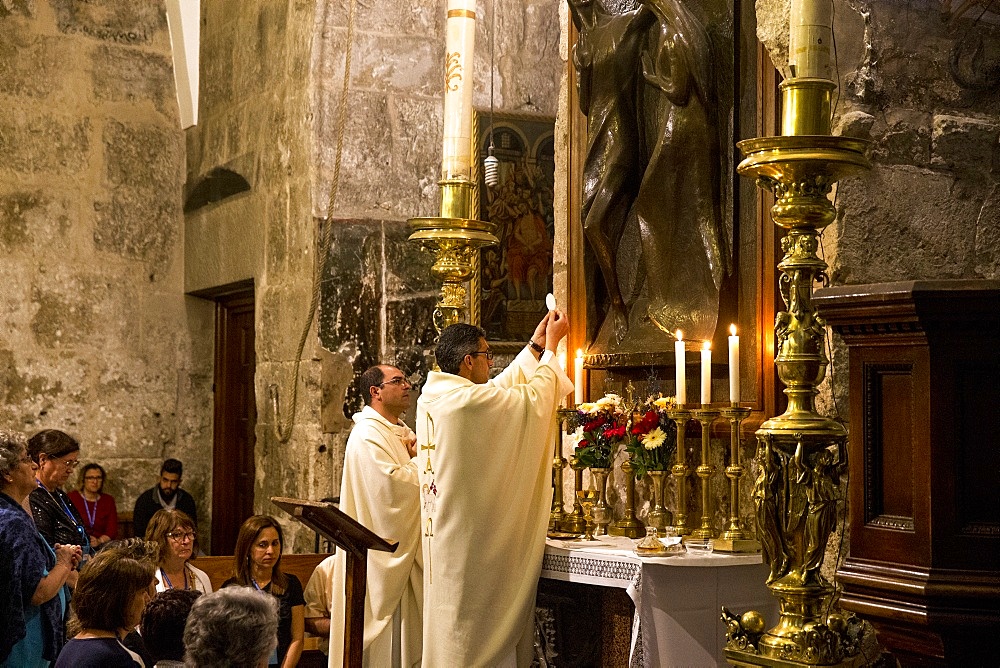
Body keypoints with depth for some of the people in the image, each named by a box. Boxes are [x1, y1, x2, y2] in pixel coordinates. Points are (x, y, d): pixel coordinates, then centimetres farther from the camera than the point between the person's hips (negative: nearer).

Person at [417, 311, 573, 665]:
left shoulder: (431, 397, 8)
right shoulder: (468, 401, -19)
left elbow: (500, 390, 19)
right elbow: (533, 397, -7)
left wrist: (535, 347, 22)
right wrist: (551, 346, 7)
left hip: (441, 536, 9)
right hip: (473, 541, -9)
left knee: (449, 635, 14)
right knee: (474, 639, -2)